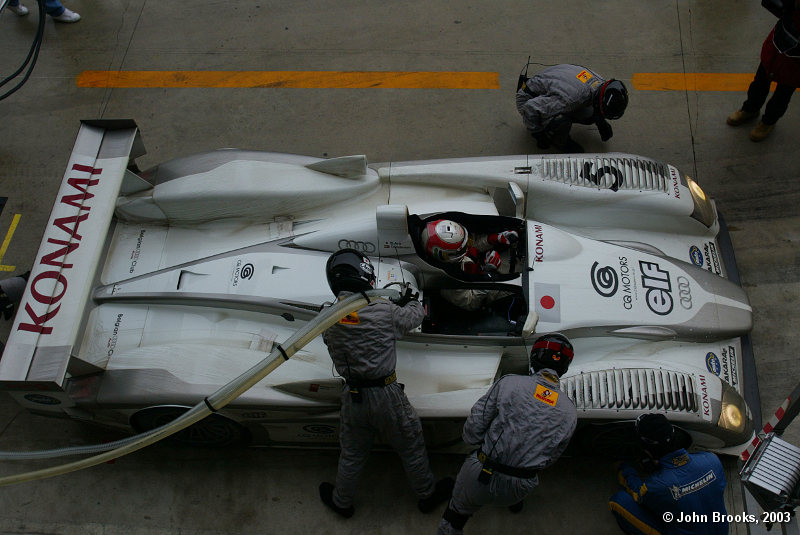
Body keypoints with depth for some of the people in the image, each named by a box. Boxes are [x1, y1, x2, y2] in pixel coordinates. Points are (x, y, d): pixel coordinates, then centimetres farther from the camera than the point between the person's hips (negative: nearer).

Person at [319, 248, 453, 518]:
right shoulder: (384, 311, -20)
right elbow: (415, 316, -2)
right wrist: (412, 300, 25)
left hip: (353, 397, 3)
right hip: (386, 395, -3)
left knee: (352, 455, 25)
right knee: (411, 448, 21)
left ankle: (341, 501, 45)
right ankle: (427, 495, 41)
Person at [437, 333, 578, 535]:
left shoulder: (509, 383, -13)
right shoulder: (570, 412, -4)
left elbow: (473, 428, -11)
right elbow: (551, 458, 6)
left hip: (479, 479, -3)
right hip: (519, 489, 3)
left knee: (456, 515, 21)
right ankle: (515, 503, 51)